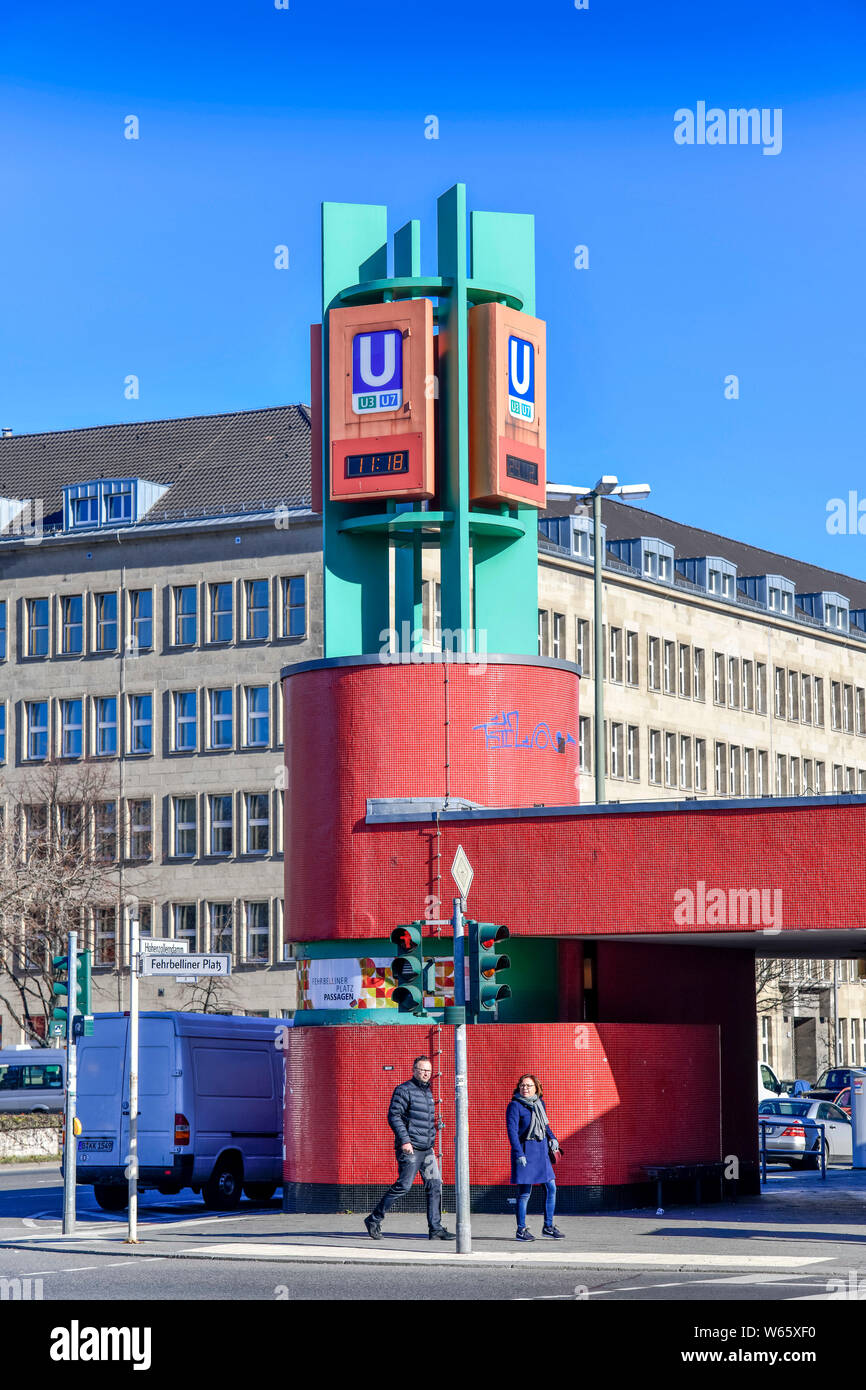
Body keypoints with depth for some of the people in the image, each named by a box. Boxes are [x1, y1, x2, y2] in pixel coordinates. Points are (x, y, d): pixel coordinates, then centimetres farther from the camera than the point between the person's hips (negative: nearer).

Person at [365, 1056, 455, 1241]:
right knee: (403, 1186, -9)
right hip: (409, 1149, -8)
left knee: (435, 1185, 1)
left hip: (427, 1149, 8)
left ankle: (435, 1229, 3)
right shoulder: (404, 1090, -8)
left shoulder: (427, 1092, 18)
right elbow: (394, 1116, -15)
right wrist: (404, 1140, -22)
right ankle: (374, 1219, 3)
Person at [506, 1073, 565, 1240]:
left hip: (541, 1151, 7)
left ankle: (548, 1226, 15)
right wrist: (519, 1153, -21)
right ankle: (521, 1230, 6)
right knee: (524, 1192, -3)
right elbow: (512, 1130, -14)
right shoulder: (515, 1105, -9)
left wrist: (552, 1139, 10)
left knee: (551, 1187, 5)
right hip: (525, 1151, -7)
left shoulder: (539, 1103, 11)